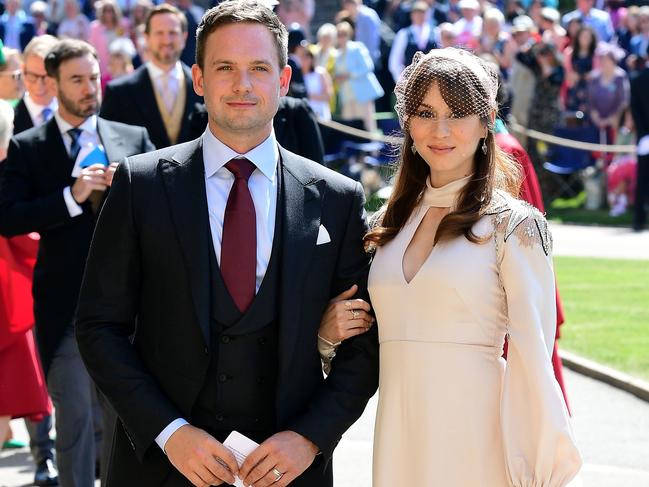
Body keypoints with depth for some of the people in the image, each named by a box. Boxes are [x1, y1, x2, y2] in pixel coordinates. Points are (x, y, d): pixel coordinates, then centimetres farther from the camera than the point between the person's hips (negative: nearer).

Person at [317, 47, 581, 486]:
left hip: (476, 441, -5)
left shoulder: (513, 226, -7)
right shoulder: (390, 223, 11)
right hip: (399, 437, 5)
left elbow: (532, 359, -10)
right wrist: (328, 332, -1)